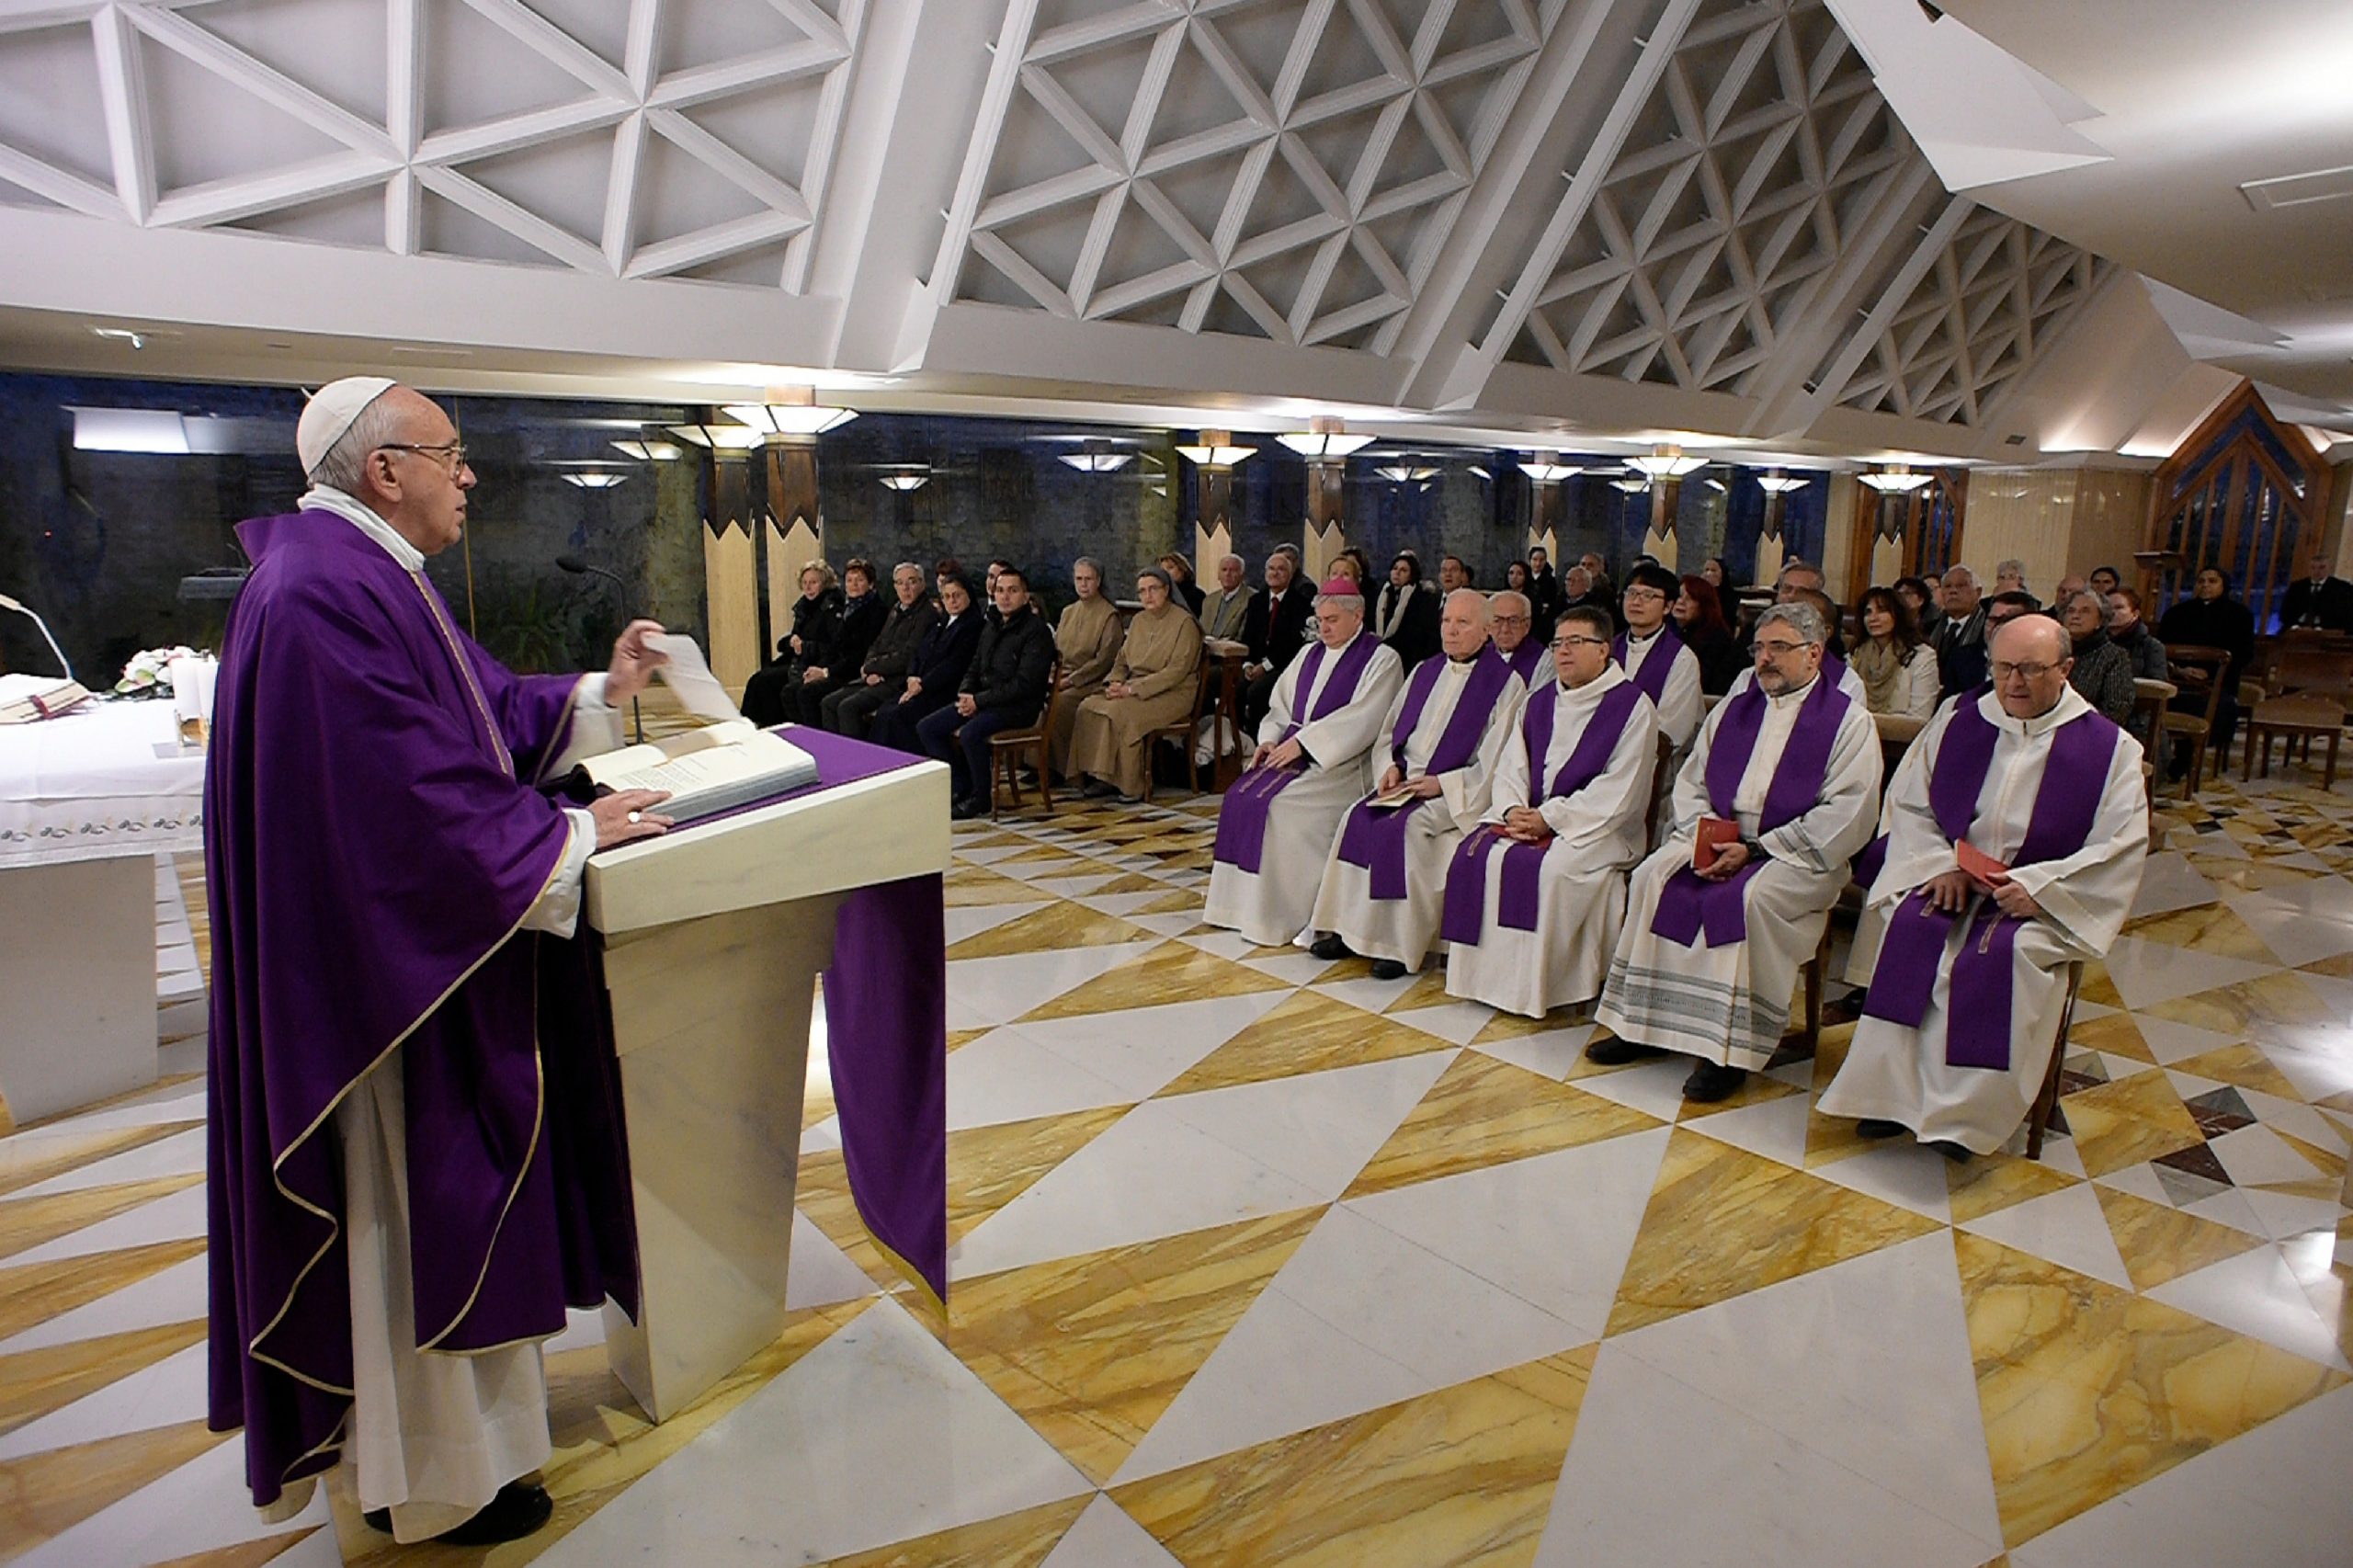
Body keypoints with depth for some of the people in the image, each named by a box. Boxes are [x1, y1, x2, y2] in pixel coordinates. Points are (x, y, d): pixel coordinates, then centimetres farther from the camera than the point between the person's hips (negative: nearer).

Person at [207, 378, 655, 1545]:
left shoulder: (367, 576, 11)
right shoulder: (327, 596, -24)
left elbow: (483, 712, 16)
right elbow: (421, 802, -27)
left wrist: (601, 693, 7)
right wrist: (576, 833, -18)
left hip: (416, 943, 11)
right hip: (389, 960, -11)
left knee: (433, 1200, 22)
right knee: (414, 1206, 4)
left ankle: (421, 1431, 41)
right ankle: (427, 1481, 24)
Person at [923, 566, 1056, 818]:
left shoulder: (1036, 631, -10)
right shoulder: (991, 628, 17)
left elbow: (1024, 684, -18)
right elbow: (974, 669, 22)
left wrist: (979, 701, -18)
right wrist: (965, 695, -1)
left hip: (1018, 706, -9)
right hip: (982, 701, 9)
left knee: (971, 733, -34)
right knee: (926, 727, -1)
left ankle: (981, 797, -13)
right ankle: (961, 787, 6)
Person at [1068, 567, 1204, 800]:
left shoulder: (1185, 623, -8)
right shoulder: (1138, 620, 16)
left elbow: (1177, 670, -16)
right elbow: (1122, 660, 20)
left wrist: (1133, 689, -20)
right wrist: (1116, 683, -4)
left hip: (1172, 694, -7)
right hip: (1134, 690, 7)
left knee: (1120, 711, -32)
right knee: (1088, 707, -17)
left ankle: (1131, 786, -22)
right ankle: (1101, 777, -16)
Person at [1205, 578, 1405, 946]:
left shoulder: (1380, 660, -5)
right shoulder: (1309, 654, 18)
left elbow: (1361, 721, -16)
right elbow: (1281, 705, 18)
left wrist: (1302, 743, -20)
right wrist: (1271, 739, -3)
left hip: (1342, 763, -7)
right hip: (1293, 750, 7)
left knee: (1276, 803, -27)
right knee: (1239, 795, -15)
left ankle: (1277, 916, -16)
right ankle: (1244, 904, -7)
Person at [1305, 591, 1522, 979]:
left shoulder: (1505, 683, -3)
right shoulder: (1425, 672, 17)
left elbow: (1497, 762, -10)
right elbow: (1390, 731, 20)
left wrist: (1441, 784, -17)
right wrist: (1392, 767, 0)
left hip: (1460, 793, -6)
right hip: (1406, 782, 6)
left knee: (1404, 827, -29)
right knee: (1358, 817, -18)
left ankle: (1399, 945, -21)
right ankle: (1347, 929, -13)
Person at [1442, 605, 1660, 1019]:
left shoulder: (1633, 706, -4)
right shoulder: (1539, 702, 15)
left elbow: (1618, 792, -12)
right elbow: (1510, 766, 12)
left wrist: (1549, 817, -17)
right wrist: (1514, 808, -10)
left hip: (1597, 827, -6)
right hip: (1529, 817, 6)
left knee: (1549, 868, -32)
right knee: (1477, 854, -19)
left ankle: (1536, 987, -20)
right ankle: (1487, 972, -12)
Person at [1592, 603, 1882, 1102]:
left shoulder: (1848, 721, -2)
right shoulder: (1733, 710, 16)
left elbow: (1847, 814, -12)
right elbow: (1690, 782, 14)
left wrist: (1754, 849, -18)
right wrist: (1701, 835, -8)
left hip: (1798, 855, -5)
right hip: (1717, 840, 6)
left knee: (1752, 898, -34)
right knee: (1653, 877, -18)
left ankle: (1731, 1052, -24)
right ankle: (1643, 1025, -12)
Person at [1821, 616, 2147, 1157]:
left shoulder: (2109, 748, -2)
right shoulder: (1958, 721, 6)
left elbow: (2123, 844, -7)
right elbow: (1908, 802, 7)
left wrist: (2036, 886, -18)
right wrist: (1940, 864, -10)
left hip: (2045, 897, -2)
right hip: (1952, 876, 3)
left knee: (2003, 955, -33)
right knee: (1909, 927, -28)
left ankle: (1968, 1111, -19)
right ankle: (1891, 1091, -21)